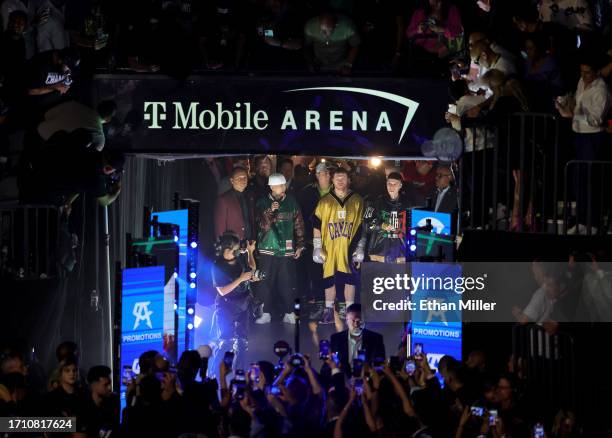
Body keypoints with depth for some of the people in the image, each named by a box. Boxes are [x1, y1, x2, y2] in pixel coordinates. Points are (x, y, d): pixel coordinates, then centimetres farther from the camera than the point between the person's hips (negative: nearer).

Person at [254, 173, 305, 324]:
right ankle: (266, 313, 7)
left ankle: (289, 312, 7)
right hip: (267, 249, -1)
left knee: (287, 283, -1)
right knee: (266, 283, 0)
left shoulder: (291, 203, 6)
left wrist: (299, 246, 9)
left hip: (287, 250, 1)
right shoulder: (263, 203, 2)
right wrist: (270, 211, -20)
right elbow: (263, 225, -6)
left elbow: (299, 225, 11)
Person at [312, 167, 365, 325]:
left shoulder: (357, 201, 5)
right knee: (329, 279, 3)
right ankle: (329, 311, 12)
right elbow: (317, 225, 6)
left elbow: (362, 226, 7)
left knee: (350, 280, 4)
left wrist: (360, 247, 2)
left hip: (349, 249, 0)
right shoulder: (325, 201, 5)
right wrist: (317, 247, 0)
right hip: (330, 249, 0)